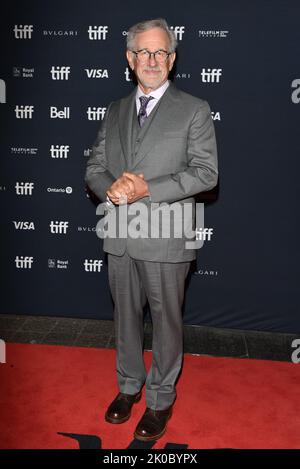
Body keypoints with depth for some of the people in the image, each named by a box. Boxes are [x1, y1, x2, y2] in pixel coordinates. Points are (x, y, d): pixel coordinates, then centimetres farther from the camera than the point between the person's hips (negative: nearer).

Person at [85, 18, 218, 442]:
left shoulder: (194, 110, -2)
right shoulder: (115, 112, 13)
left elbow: (206, 172, -10)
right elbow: (94, 167, 11)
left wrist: (147, 189, -20)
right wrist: (112, 189, -13)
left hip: (165, 237, -4)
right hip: (119, 236, 5)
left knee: (166, 320, 8)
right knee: (126, 316, 18)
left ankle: (161, 399, 29)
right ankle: (129, 386, 39)